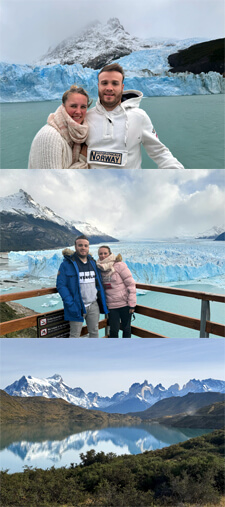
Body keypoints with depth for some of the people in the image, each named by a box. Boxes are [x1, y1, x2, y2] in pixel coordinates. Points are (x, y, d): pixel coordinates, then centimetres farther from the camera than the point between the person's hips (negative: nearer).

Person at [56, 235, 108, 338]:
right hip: (77, 307, -5)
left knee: (94, 332, 16)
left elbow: (99, 282, 18)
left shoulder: (93, 263, 10)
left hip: (93, 305, 5)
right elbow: (61, 285, -13)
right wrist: (70, 304, -20)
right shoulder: (67, 264, -9)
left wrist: (102, 301, 10)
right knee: (75, 335, 3)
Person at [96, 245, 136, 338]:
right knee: (113, 330, 1)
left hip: (125, 304, -3)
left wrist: (132, 303, -12)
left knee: (126, 329, 9)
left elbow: (131, 284, -10)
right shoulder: (99, 268, 4)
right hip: (111, 306, 3)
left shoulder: (119, 265, -11)